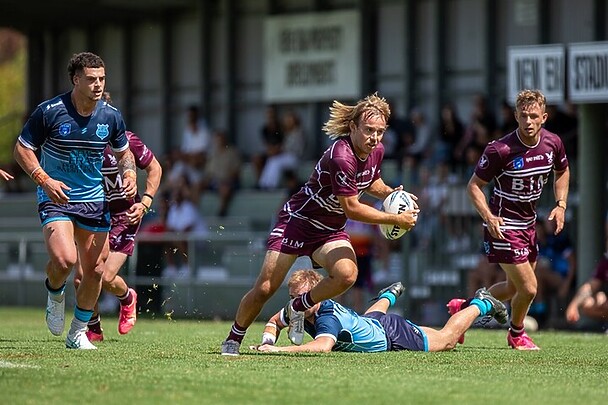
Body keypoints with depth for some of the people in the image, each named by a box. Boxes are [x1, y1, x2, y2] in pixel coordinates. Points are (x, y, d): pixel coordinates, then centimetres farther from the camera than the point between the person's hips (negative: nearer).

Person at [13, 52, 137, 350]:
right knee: (64, 259, -26)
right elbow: (22, 149, -5)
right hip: (56, 198, -4)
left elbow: (124, 152, 15)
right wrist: (44, 180, -18)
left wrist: (129, 174, -6)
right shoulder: (49, 111, -13)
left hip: (94, 200, 4)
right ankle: (55, 295, 10)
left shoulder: (111, 116, -1)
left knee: (95, 270, 3)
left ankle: (78, 333, 22)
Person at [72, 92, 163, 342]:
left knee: (106, 278, -13)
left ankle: (128, 298, 25)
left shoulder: (126, 141, -15)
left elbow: (154, 168, 0)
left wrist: (145, 203, -10)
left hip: (124, 216, -3)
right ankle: (94, 329, 17)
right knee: (81, 277, -9)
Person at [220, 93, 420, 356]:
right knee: (264, 289, -7)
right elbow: (351, 208, -27)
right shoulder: (341, 157, -31)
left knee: (347, 274, -26)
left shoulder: (376, 151, -5)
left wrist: (390, 193, -4)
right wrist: (397, 220, -23)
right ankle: (233, 340, 17)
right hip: (297, 221, -6)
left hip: (330, 231, 6)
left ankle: (299, 307, 0)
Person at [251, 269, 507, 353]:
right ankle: (390, 295, 75)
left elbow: (323, 346, -65)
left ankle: (480, 305, 39)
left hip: (394, 334, -7)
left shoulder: (327, 319, -44)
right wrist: (267, 342, -24)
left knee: (447, 339, 17)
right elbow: (274, 321, -3)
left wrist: (279, 350, -68)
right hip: (372, 322, 7)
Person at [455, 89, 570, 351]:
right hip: (503, 227, -7)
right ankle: (516, 334, 23)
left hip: (529, 224, 7)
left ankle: (467, 308, 39)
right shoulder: (501, 150, -23)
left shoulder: (553, 143, -6)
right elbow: (474, 186, -13)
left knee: (514, 289, 17)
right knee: (528, 289, -7)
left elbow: (562, 172, 16)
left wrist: (561, 206, 2)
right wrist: (488, 217, -27)